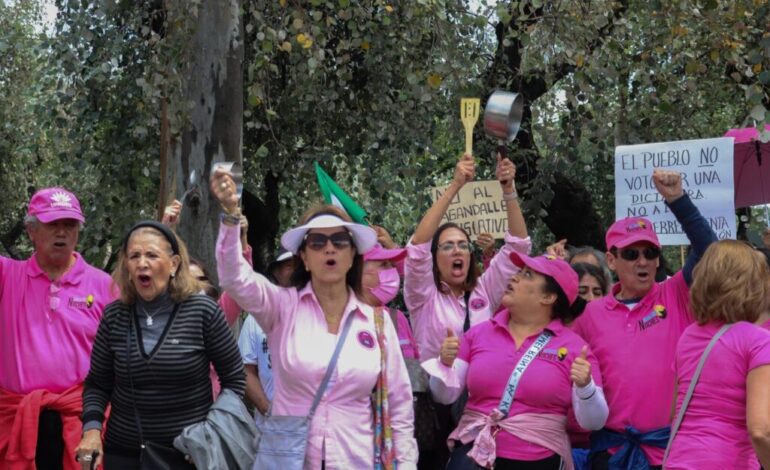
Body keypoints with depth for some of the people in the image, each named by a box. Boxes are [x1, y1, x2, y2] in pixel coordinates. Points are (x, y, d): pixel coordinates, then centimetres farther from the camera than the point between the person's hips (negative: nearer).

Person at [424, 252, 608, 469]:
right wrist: (446, 364, -12)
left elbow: (594, 422, -5)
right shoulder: (480, 333, 6)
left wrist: (584, 386, -23)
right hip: (474, 451, 2)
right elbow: (445, 396, 6)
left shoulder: (573, 346, -3)